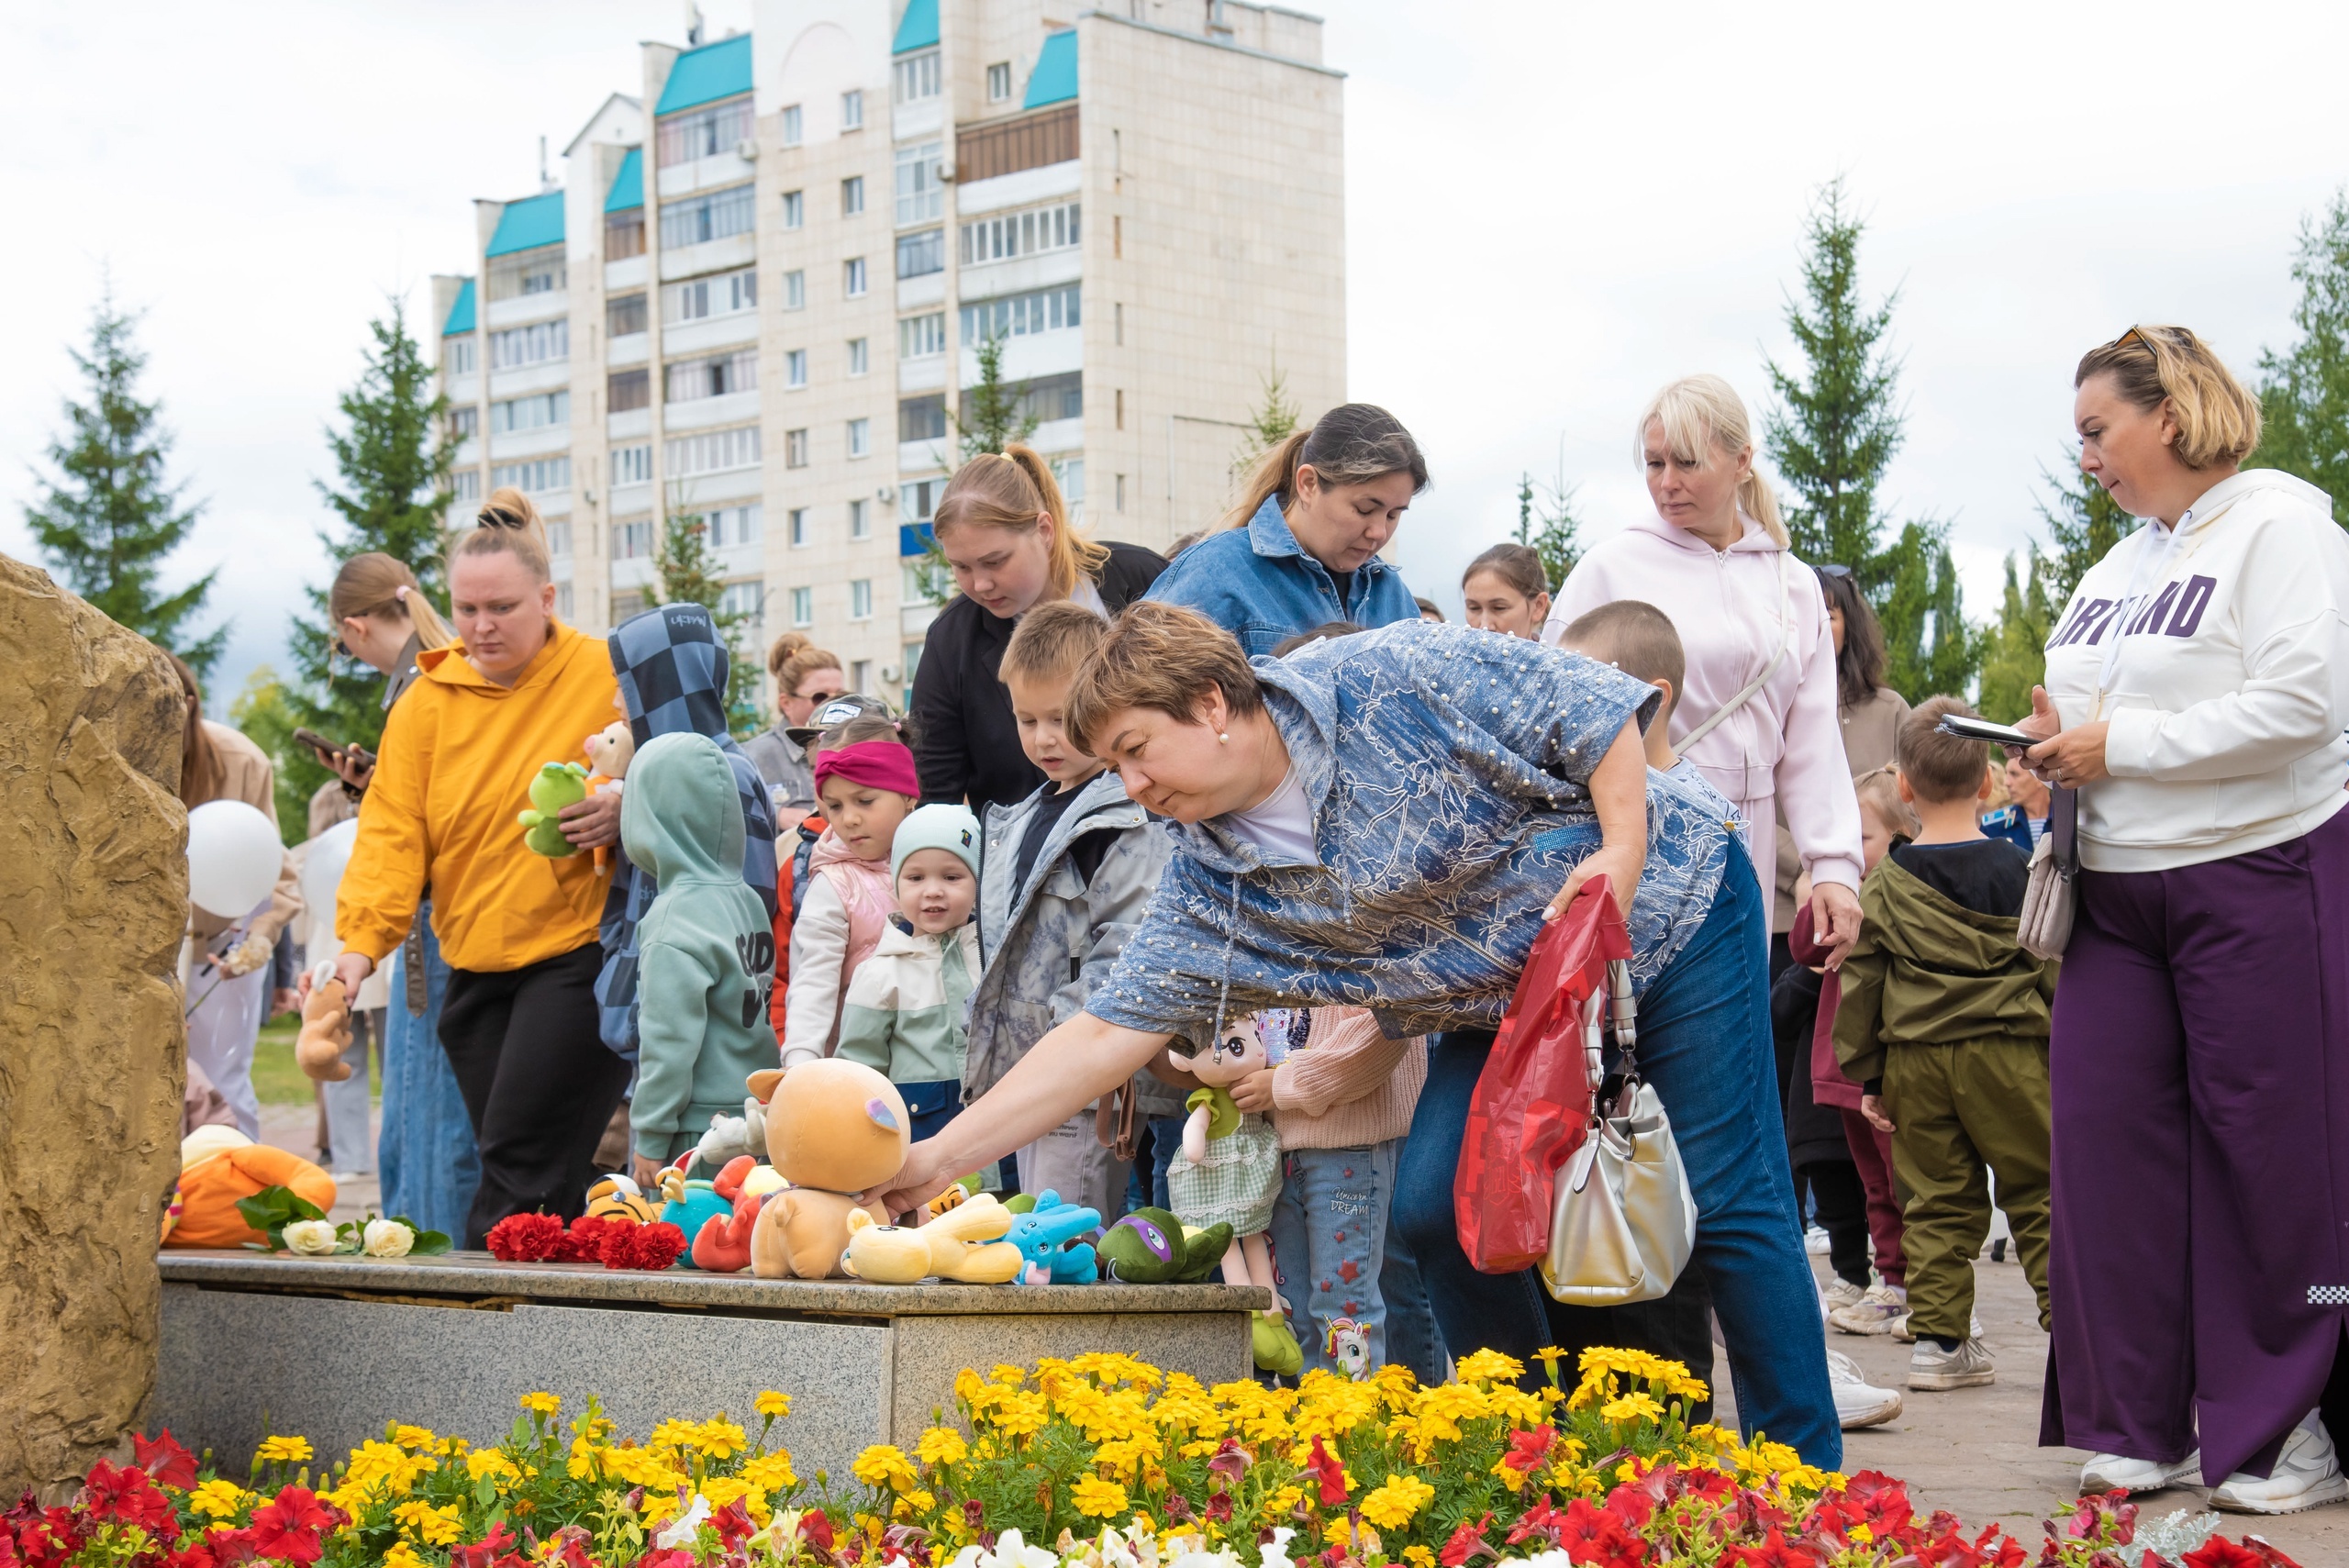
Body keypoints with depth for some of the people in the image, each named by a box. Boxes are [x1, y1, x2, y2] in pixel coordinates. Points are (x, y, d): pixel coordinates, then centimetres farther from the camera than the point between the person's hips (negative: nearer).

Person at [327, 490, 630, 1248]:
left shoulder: (608, 677, -3)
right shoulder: (427, 700, 7)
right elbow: (391, 827, 2)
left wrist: (625, 812, -18)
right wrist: (362, 939, -11)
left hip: (575, 951, -4)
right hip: (475, 966, 4)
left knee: (520, 1160, -12)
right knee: (550, 1170, 6)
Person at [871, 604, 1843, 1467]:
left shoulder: (1390, 676, -23)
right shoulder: (1212, 886, -8)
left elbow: (1595, 708, -17)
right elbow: (1107, 1033, -11)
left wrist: (1621, 856, -29)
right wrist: (938, 1160, -18)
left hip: (1670, 907, -5)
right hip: (1508, 1010, 6)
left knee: (1724, 1201, -7)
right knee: (1436, 1208, -8)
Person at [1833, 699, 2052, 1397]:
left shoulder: (1884, 883, 3)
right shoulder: (2018, 871, -1)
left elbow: (1859, 981, 5)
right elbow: (2054, 966, 0)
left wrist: (1867, 1076, 13)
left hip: (1914, 1058, 2)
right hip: (2006, 1052, -2)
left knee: (1936, 1200, 8)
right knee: (2038, 1194, 4)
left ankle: (1938, 1336, 6)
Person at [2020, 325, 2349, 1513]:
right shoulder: (2117, 566, 16)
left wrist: (2120, 744, -16)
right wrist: (2055, 741, 1)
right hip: (2117, 891, 8)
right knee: (2105, 1136, 3)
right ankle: (2137, 1425, 12)